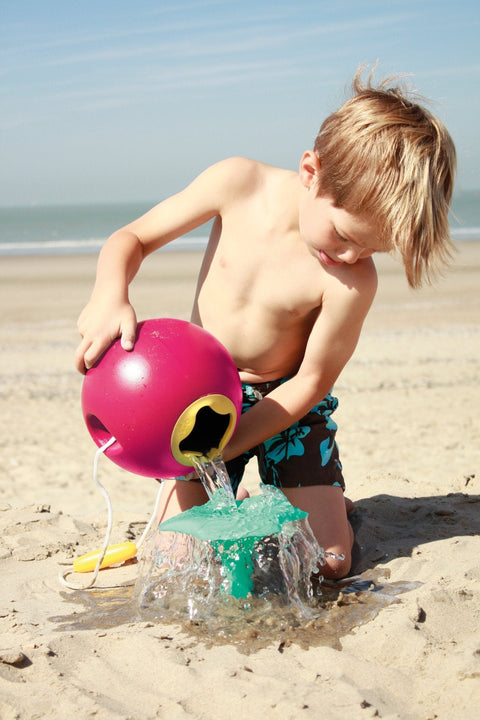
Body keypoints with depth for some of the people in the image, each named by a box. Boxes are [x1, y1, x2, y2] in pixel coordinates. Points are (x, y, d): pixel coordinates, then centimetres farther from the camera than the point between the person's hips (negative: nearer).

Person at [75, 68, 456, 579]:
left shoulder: (353, 282, -26)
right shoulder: (239, 183, -20)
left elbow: (311, 382, -17)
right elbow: (132, 238, -9)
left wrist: (214, 450, -21)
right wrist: (109, 298, -31)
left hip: (284, 402, -1)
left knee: (330, 562, -10)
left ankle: (324, 501, 23)